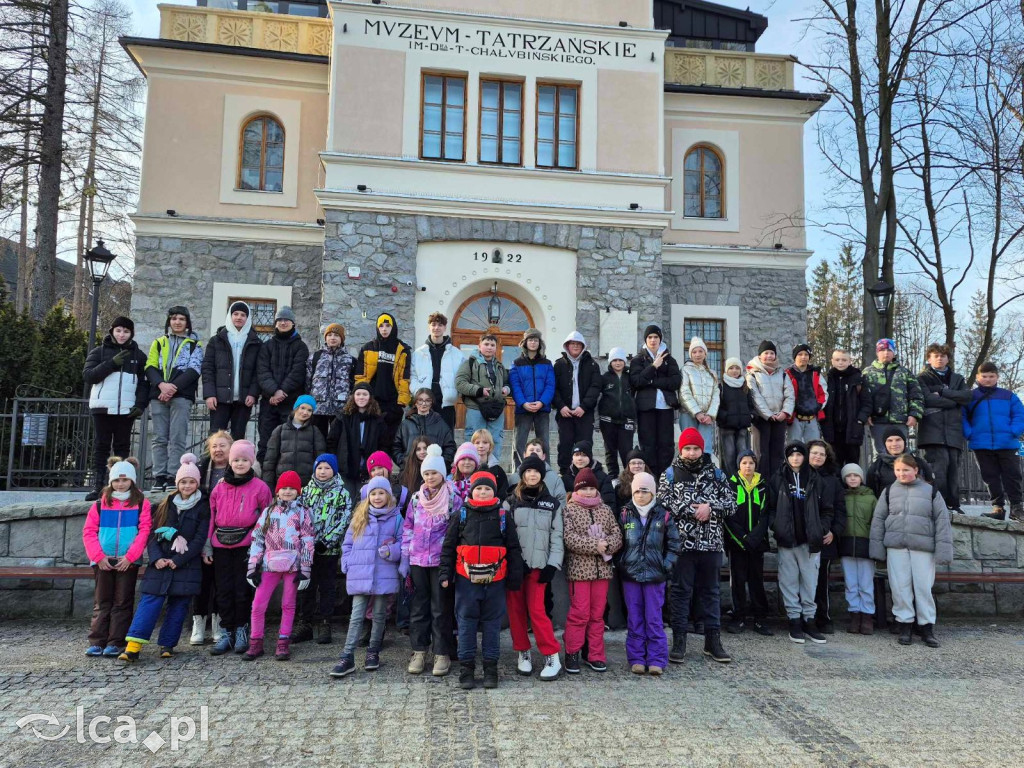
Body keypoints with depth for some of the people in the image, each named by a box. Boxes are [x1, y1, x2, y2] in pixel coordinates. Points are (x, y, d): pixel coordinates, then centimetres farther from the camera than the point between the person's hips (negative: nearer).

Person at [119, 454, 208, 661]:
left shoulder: (203, 507, 1)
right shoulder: (166, 505, 11)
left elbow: (200, 539, -5)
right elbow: (152, 533, 7)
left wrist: (178, 560, -12)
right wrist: (156, 558, -8)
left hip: (186, 566, -1)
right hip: (161, 564, 2)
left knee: (178, 606, 4)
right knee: (150, 602, -6)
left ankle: (167, 645, 14)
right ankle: (133, 646, -9)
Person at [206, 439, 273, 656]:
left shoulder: (260, 488, -1)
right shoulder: (219, 488, 10)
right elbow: (211, 517, 11)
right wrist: (208, 546, 5)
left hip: (246, 545, -3)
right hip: (221, 545, 3)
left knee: (242, 589, 1)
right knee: (223, 590, 7)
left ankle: (241, 630, 18)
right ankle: (226, 632, 18)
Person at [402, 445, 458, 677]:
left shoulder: (452, 498, -3)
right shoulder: (416, 498, 7)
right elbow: (408, 527, 11)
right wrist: (405, 556, 5)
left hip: (441, 560, -3)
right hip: (418, 560, 4)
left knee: (441, 608, 3)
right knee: (419, 606, 10)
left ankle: (442, 654, 12)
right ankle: (419, 651, 20)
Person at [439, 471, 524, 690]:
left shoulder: (503, 516, 4)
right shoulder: (461, 515, 4)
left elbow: (513, 549, 6)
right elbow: (448, 546, 6)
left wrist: (515, 577, 3)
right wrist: (445, 573, 0)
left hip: (495, 580, 0)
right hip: (466, 579, 0)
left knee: (492, 624, 8)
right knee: (466, 623, 6)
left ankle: (491, 667, 19)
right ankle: (466, 667, 17)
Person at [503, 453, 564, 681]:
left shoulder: (552, 504, 9)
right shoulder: (510, 503, 6)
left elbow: (556, 536, 6)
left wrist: (553, 564, -4)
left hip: (538, 564, -1)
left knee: (537, 610, -9)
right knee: (515, 610, 5)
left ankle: (553, 658, -1)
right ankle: (523, 653, 20)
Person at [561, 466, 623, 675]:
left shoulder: (606, 510, 11)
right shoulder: (569, 510, -2)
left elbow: (617, 535, 6)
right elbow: (569, 538, -13)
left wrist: (607, 545, -15)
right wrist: (595, 546, -17)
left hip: (602, 569, 4)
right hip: (579, 569, -4)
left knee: (597, 614, 10)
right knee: (579, 613, -3)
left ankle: (595, 655, 20)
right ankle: (572, 654, 11)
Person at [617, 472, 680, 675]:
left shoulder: (663, 515, 0)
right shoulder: (625, 514, 3)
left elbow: (673, 544, 5)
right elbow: (618, 542, 8)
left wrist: (667, 565, -3)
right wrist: (620, 565, 1)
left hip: (655, 575, -1)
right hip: (630, 574, 1)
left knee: (654, 619, 3)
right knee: (634, 619, 7)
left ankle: (656, 660, 11)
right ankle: (637, 659, 14)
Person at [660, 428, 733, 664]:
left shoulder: (715, 473, 9)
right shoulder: (670, 474, 3)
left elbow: (731, 502, 6)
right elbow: (663, 502, -10)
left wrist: (710, 507, -11)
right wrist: (692, 510, -15)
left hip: (712, 543, 3)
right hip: (682, 542, -2)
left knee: (710, 590, 12)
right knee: (681, 590, 3)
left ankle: (713, 639, 22)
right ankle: (679, 641, 11)